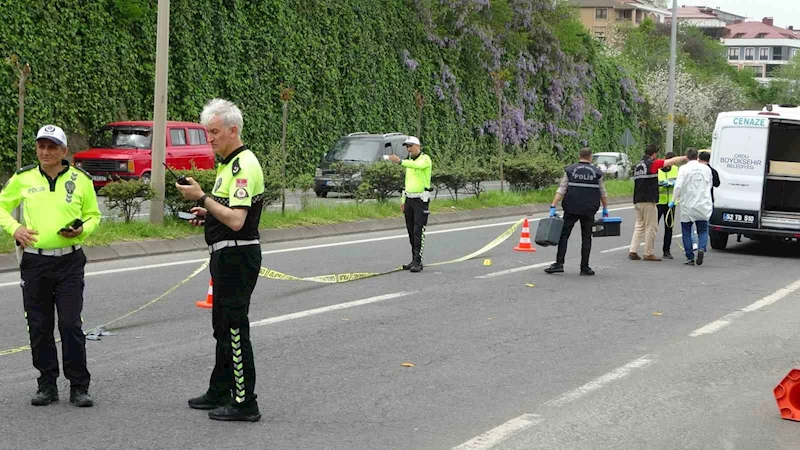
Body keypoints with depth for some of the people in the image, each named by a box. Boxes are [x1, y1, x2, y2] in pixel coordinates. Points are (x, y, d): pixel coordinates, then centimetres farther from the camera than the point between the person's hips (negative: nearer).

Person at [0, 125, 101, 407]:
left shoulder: (81, 179, 2)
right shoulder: (23, 178, 4)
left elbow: (93, 215, 12)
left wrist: (81, 230, -9)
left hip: (70, 261, -2)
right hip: (34, 262, 2)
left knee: (71, 324, -6)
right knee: (39, 327, 7)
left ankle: (79, 387, 3)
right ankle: (47, 385, 18)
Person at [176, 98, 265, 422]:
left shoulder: (244, 165, -18)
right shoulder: (231, 163, 15)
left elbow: (236, 220, -27)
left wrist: (202, 197, -23)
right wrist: (207, 215, 11)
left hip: (237, 257, -11)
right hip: (227, 255, 11)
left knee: (234, 328, -7)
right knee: (223, 327, 18)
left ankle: (245, 404, -2)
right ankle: (220, 392, 30)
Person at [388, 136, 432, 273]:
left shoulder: (425, 159, -8)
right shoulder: (409, 161, 17)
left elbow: (418, 165, -32)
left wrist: (400, 161, -44)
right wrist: (403, 200, 17)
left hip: (421, 200, -8)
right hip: (409, 199, 8)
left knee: (418, 232, -12)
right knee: (411, 232, 8)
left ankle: (417, 262, -14)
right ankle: (415, 260, 13)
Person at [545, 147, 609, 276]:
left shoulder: (570, 170, 2)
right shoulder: (597, 172, 4)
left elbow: (561, 190, -4)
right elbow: (603, 193, 9)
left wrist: (553, 207, -4)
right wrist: (605, 209, 21)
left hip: (571, 209, -1)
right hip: (589, 211, 1)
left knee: (564, 235, 3)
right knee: (586, 238, 6)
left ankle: (559, 264, -6)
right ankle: (584, 267, 6)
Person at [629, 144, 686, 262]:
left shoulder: (638, 166, 15)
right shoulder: (652, 164, -8)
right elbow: (672, 161, -5)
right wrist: (685, 158, 9)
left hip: (637, 200, 8)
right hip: (648, 200, -8)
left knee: (639, 226, 12)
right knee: (651, 227, -1)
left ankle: (632, 251, 4)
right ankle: (648, 254, 0)